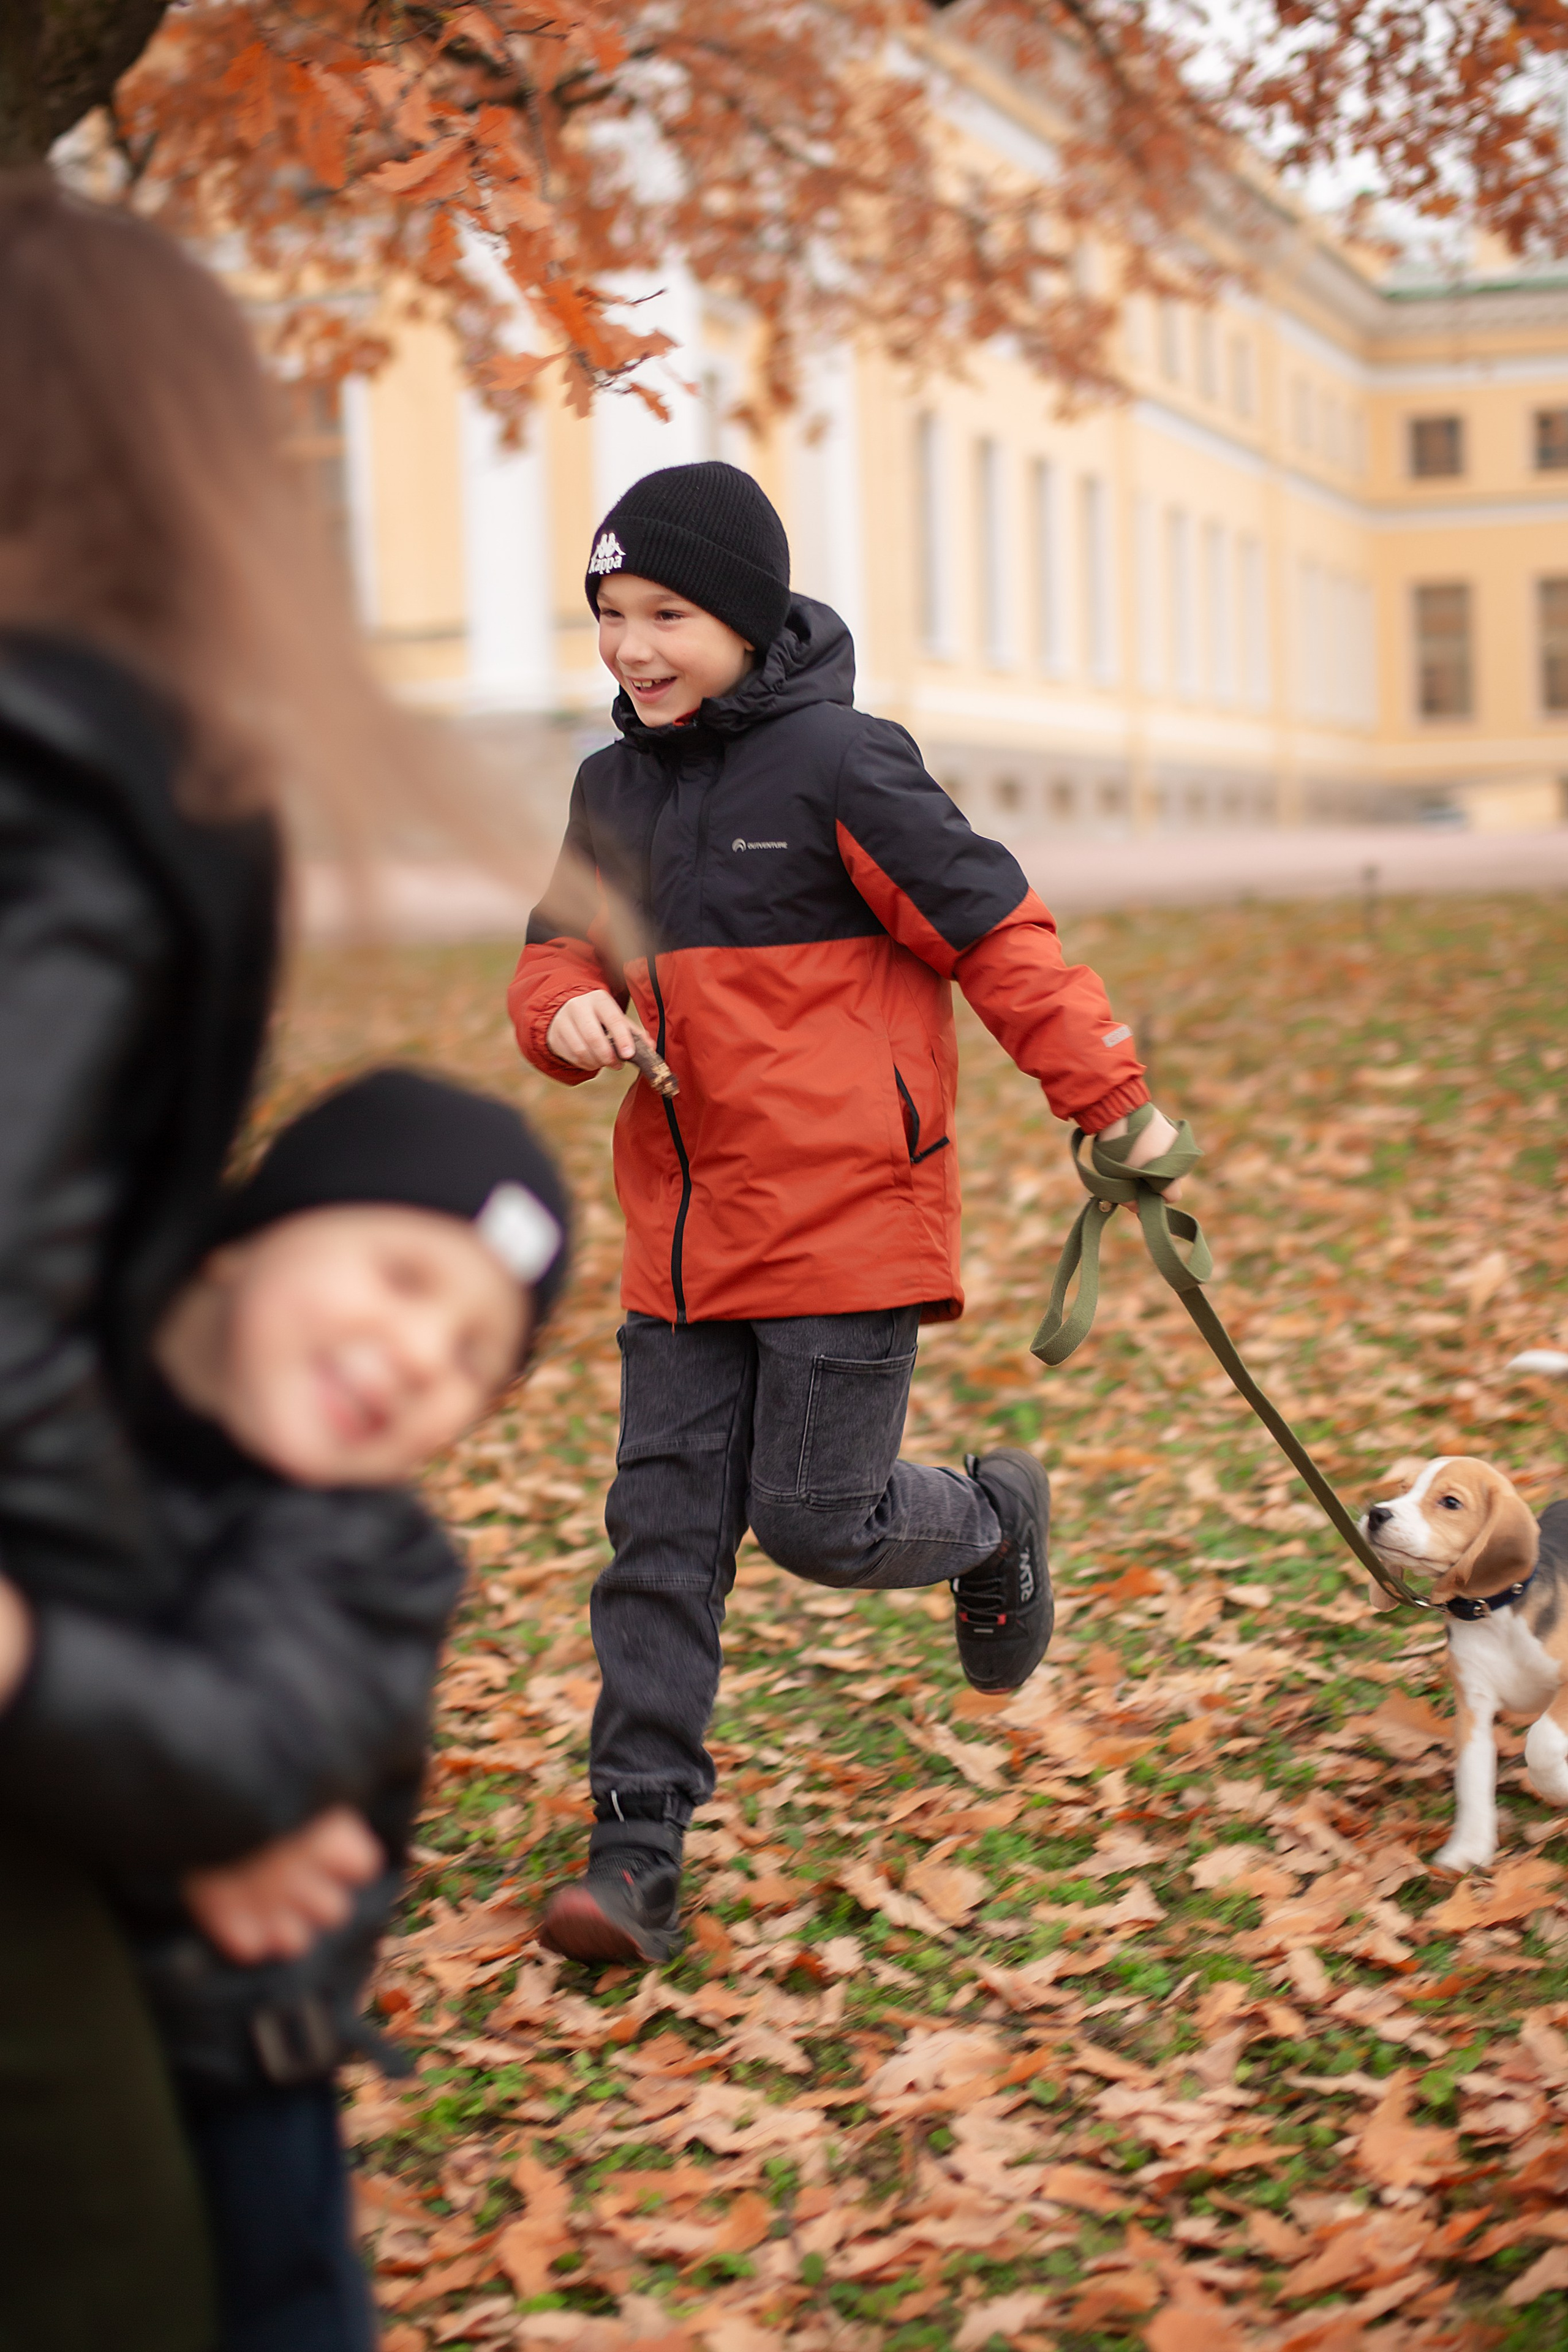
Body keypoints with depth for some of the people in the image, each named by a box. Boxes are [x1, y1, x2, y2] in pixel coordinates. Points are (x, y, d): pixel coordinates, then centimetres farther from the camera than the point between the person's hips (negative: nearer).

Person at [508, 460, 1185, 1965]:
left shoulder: (839, 765, -11)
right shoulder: (613, 789, 9)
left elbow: (996, 933, -10)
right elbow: (561, 945, 16)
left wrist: (1113, 1103, -9)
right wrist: (568, 1013, -8)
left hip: (848, 1217, -6)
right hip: (683, 1228, 6)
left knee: (817, 1518, -2)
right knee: (661, 1533, 2)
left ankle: (995, 1517, 31)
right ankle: (636, 1854, 6)